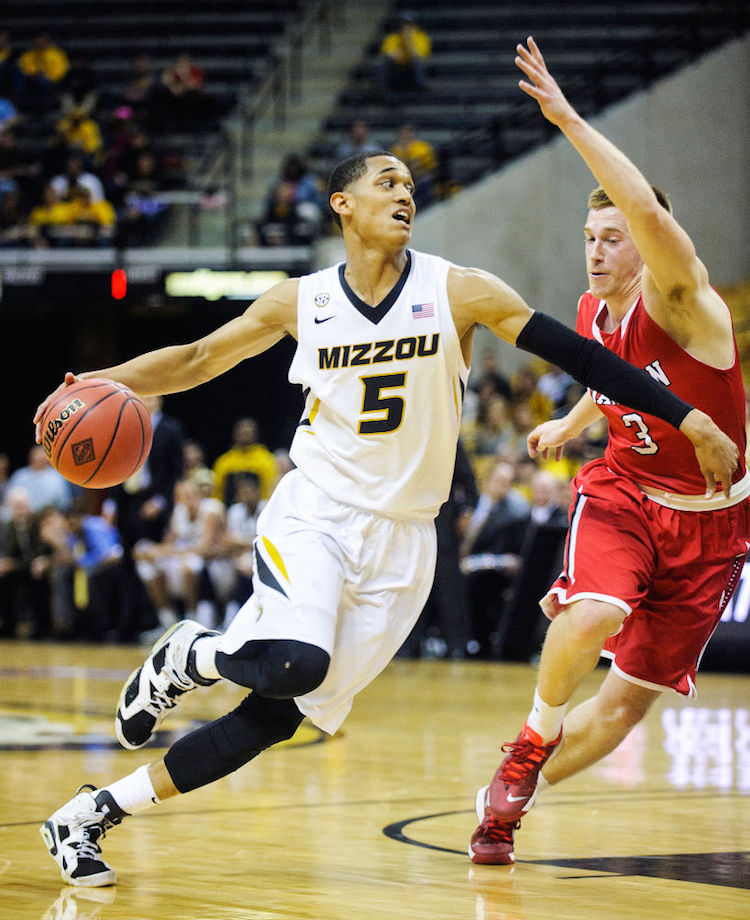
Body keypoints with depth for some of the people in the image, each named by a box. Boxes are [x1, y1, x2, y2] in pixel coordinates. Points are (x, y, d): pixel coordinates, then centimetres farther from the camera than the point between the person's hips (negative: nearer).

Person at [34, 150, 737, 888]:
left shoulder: (458, 292, -4)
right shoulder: (301, 302, 0)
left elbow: (578, 355, -5)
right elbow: (198, 359, 10)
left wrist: (688, 419, -9)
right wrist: (103, 380, -7)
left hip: (399, 541, 1)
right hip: (314, 515, -1)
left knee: (279, 713, -2)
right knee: (294, 667, -30)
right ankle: (189, 654, 4)